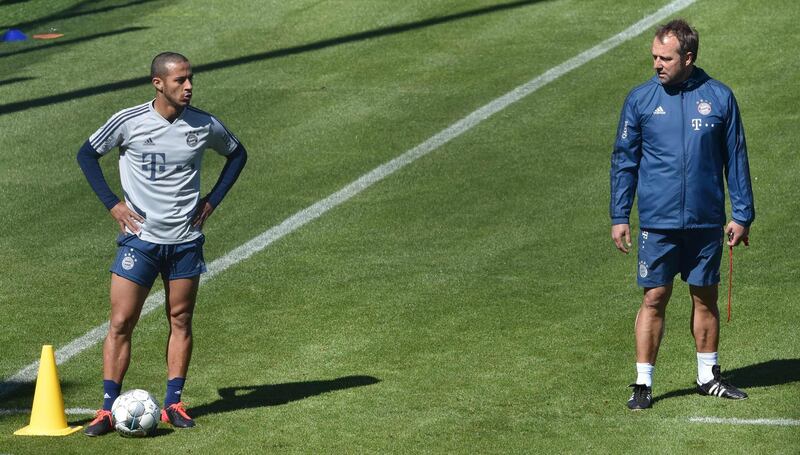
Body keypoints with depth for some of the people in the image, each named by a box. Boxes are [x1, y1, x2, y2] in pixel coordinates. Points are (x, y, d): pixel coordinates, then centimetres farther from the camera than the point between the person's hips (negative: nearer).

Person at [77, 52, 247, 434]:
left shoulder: (204, 126, -3)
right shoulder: (128, 122, -8)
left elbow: (237, 154, 16)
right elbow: (87, 154, 5)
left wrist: (212, 200, 7)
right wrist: (112, 204, -3)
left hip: (186, 240, 2)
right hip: (140, 238, -2)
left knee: (180, 321, 6)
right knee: (120, 323, -5)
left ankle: (173, 404, 15)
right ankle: (108, 409, -1)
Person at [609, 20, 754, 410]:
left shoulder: (719, 98, 1)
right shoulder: (640, 99, 0)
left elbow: (736, 159, 7)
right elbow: (624, 160, 5)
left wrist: (742, 215, 4)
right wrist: (619, 217, 1)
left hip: (706, 222, 1)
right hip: (657, 222, -1)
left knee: (705, 298, 10)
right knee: (654, 299, -2)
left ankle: (708, 377, 23)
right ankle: (643, 383, 4)